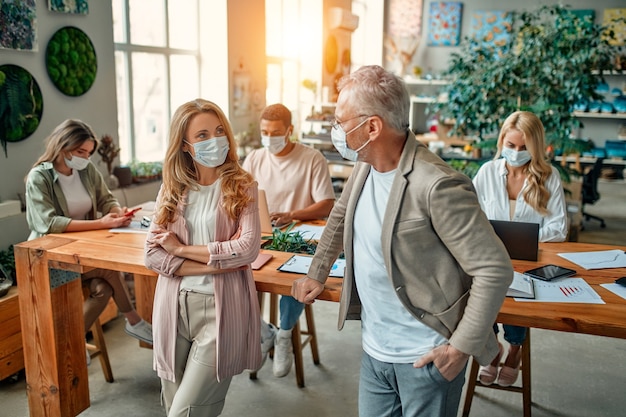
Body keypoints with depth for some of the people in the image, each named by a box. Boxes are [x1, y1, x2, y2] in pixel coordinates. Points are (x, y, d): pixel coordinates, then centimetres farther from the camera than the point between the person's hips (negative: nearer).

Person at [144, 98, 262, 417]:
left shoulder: (241, 186, -4)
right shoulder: (171, 189, 5)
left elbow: (248, 248, -15)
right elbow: (152, 254, -2)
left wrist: (181, 249, -10)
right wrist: (213, 264, -13)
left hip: (220, 308, -4)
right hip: (174, 307, 4)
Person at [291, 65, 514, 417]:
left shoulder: (437, 186, -26)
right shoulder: (366, 166, -1)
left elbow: (495, 269, -22)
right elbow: (341, 216, 17)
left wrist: (463, 347, -19)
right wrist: (317, 273, 18)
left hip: (427, 359, -7)